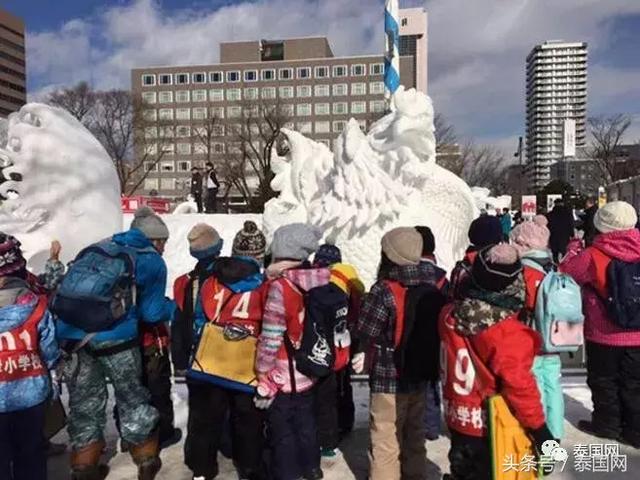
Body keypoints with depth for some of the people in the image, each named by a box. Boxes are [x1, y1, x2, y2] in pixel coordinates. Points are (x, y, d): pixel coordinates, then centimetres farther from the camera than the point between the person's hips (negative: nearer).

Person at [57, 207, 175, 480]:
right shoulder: (152, 261, 4)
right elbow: (151, 312, 3)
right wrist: (174, 306, 21)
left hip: (72, 333, 5)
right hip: (114, 337, -5)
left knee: (84, 403, 19)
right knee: (132, 400, 14)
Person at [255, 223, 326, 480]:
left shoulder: (280, 286, -23)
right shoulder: (318, 281, -4)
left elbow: (270, 340, -21)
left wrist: (264, 380, -11)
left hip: (282, 377, -7)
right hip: (308, 372, 7)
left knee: (282, 432, 10)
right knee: (306, 422, 25)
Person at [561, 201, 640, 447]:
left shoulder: (592, 255, -19)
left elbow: (566, 273, -6)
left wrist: (573, 250, 9)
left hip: (604, 333, -3)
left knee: (604, 381, 14)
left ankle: (606, 424, 26)